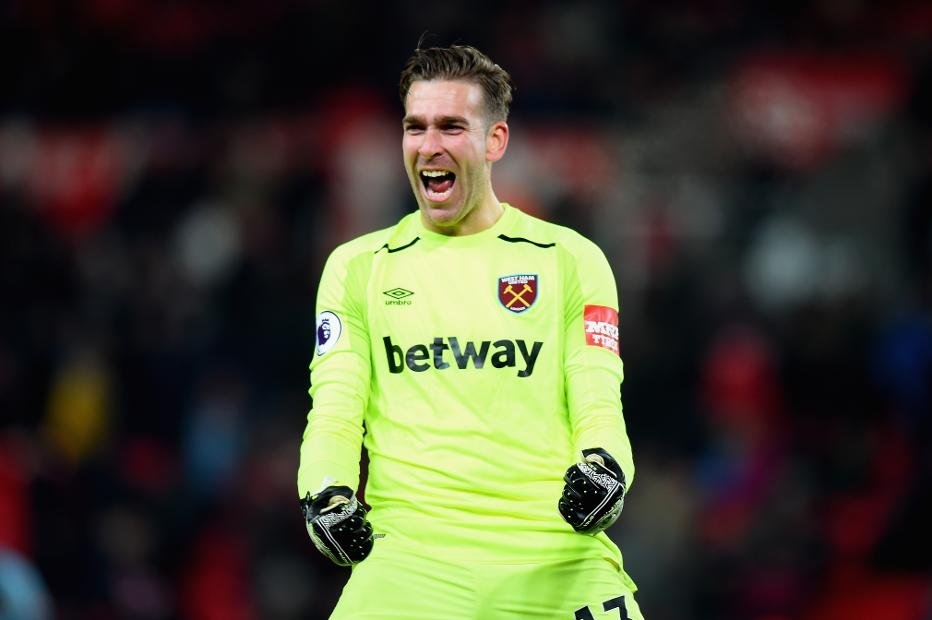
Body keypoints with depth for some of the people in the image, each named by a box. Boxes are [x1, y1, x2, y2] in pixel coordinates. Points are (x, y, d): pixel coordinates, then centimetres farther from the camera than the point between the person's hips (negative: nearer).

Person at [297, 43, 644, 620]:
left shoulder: (571, 259, 11)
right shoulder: (356, 267, 15)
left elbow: (598, 404, 6)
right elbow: (334, 407, 9)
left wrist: (604, 468, -16)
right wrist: (326, 490, -12)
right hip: (408, 560, 0)